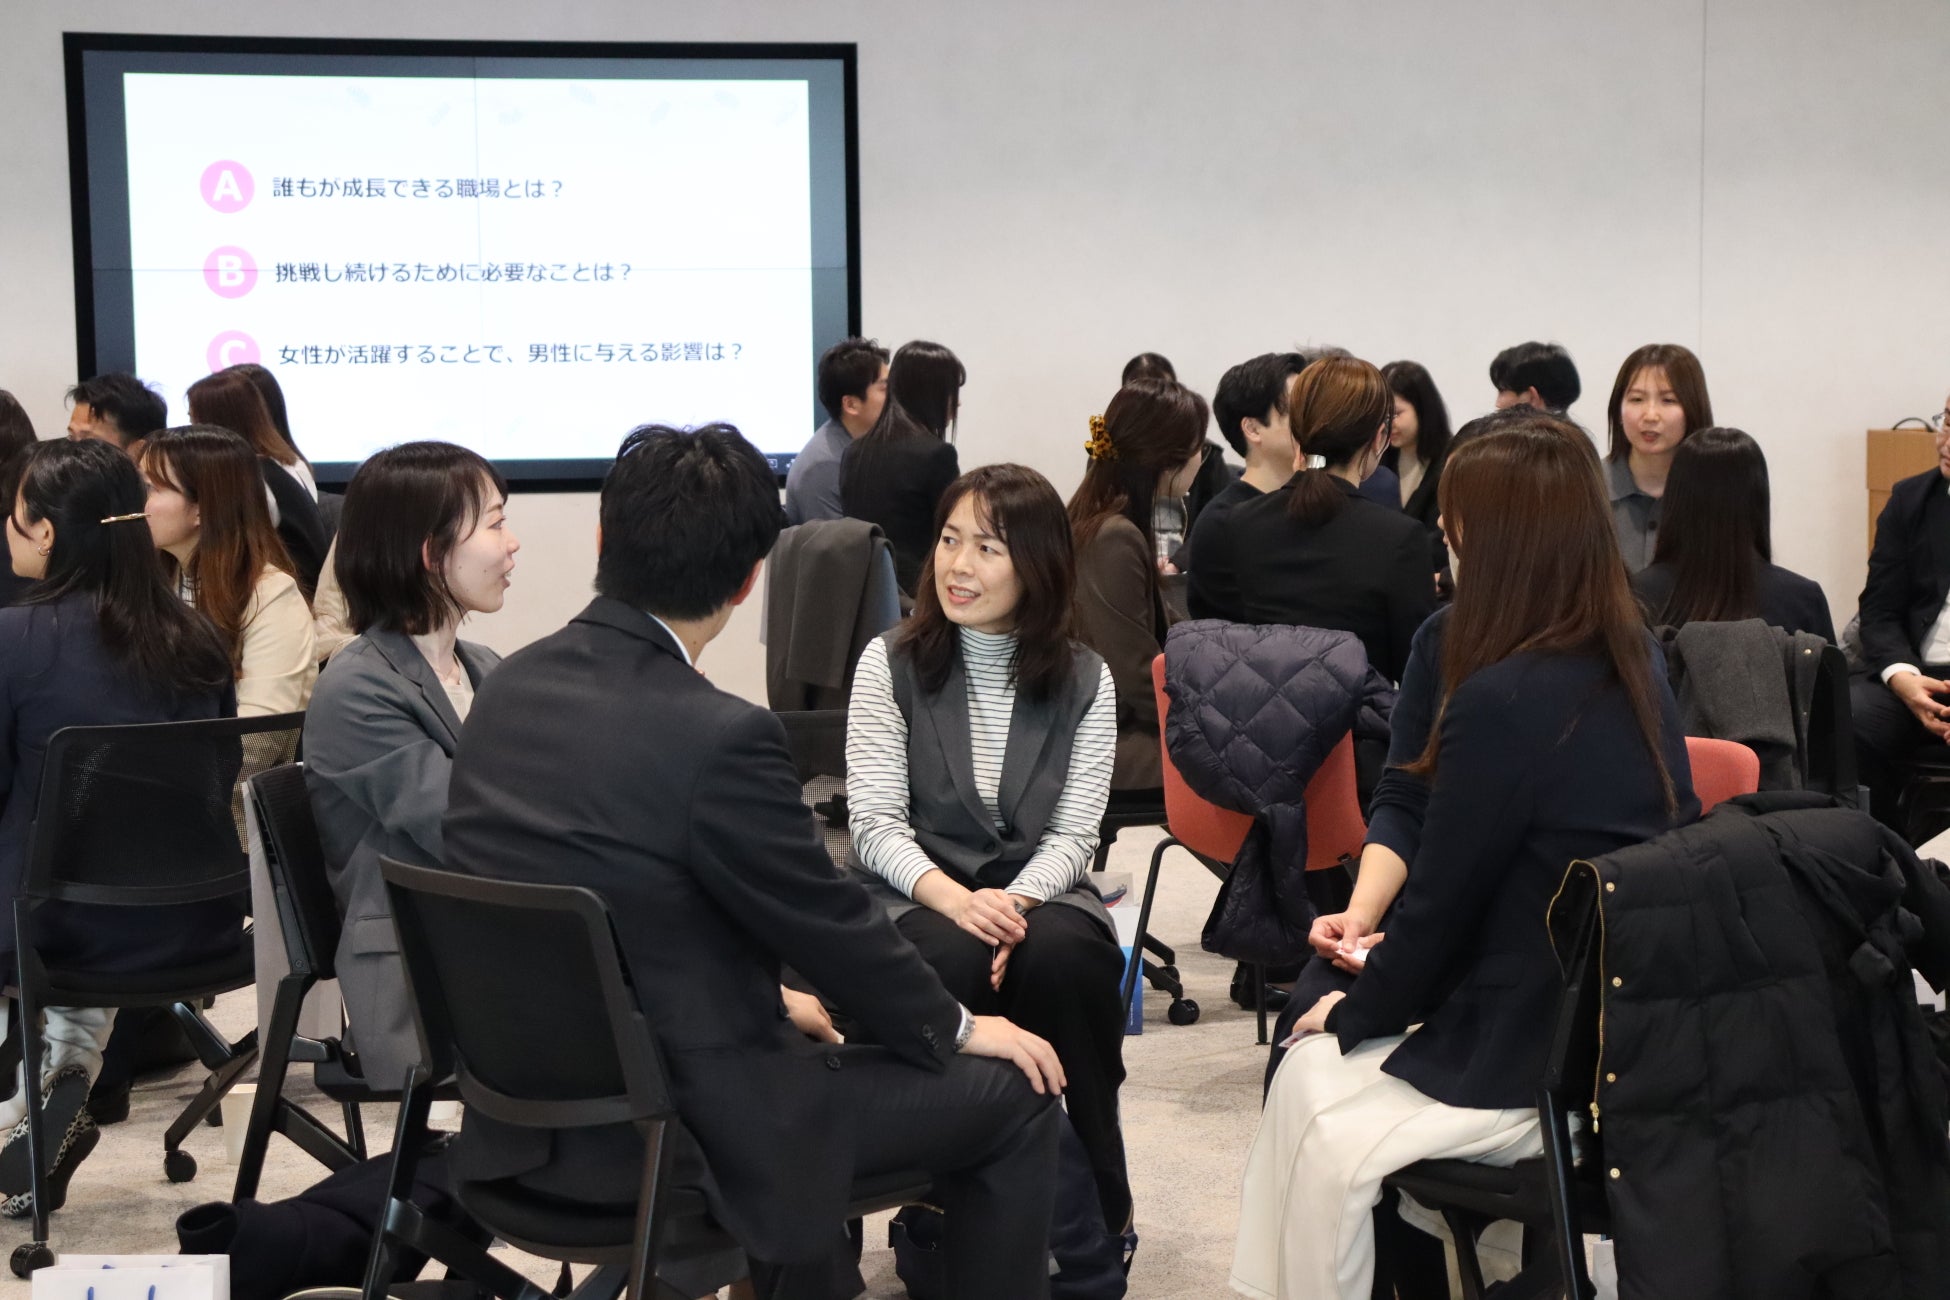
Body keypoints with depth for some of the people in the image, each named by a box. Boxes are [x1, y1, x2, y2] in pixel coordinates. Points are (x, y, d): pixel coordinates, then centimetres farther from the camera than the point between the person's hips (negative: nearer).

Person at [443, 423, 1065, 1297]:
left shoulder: (508, 689, -1)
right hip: (670, 1135, -8)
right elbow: (834, 926, -11)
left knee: (809, 1041, 33)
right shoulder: (719, 739, -24)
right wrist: (958, 1028, 7)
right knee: (1015, 1098, 6)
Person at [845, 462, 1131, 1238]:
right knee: (955, 962, -36)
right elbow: (875, 822, -7)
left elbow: (1073, 834, -2)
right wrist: (954, 898, -25)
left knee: (1061, 957, -33)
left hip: (1036, 891, 1)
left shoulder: (1084, 682, 5)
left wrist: (1017, 901, -24)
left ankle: (1092, 1209, -16)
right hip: (914, 894, -1)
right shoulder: (890, 664, 1)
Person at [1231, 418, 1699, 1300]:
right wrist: (1391, 953, 14)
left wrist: (1354, 1012, 4)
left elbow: (1440, 903, -13)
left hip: (1542, 1066, -8)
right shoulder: (1635, 667, 4)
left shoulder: (1503, 700, -22)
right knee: (1308, 1070, 15)